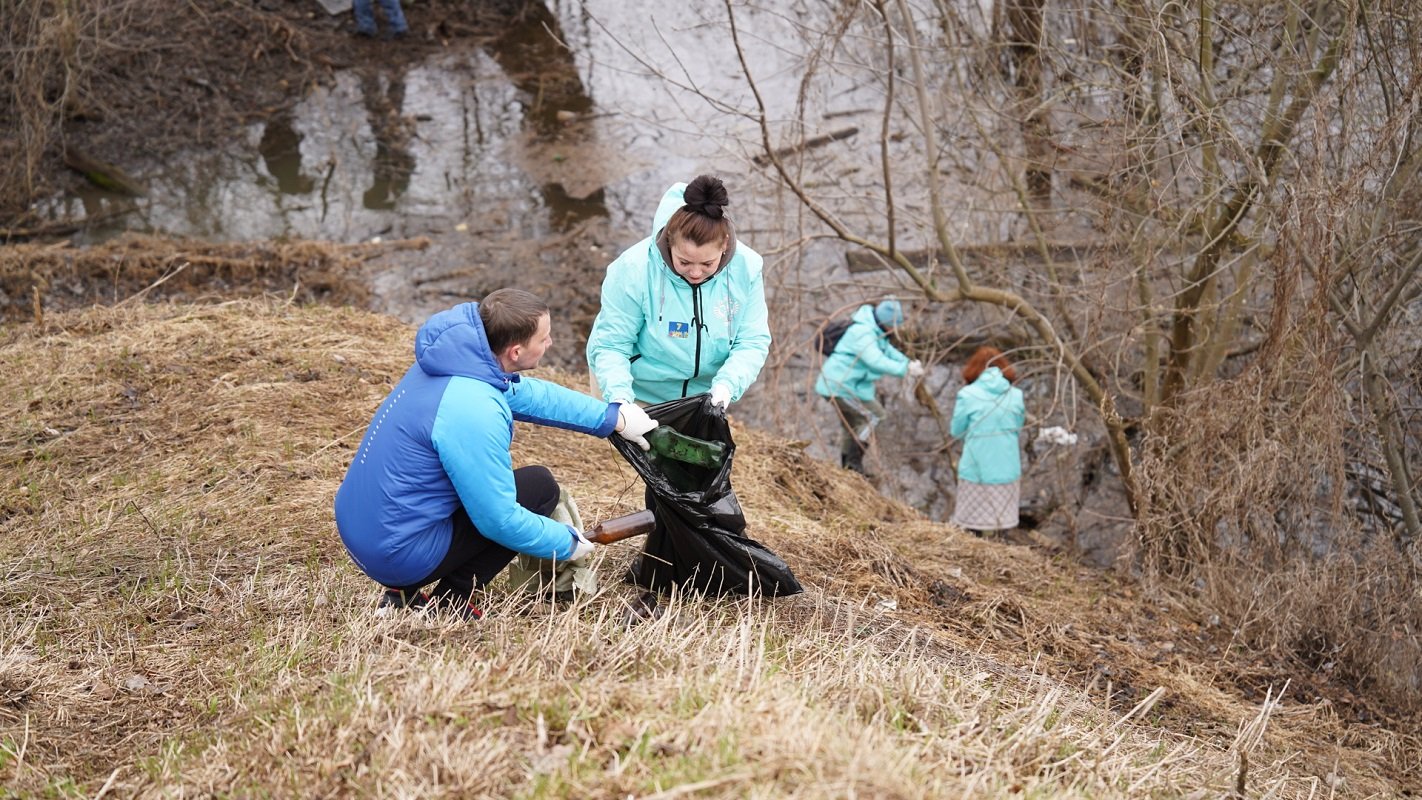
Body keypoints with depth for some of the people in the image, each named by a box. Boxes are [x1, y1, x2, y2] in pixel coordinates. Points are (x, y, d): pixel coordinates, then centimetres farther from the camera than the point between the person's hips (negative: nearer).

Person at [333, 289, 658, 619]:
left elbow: (528, 393, 16)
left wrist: (614, 418, 18)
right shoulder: (473, 411, -27)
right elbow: (498, 521, -19)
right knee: (540, 486, -1)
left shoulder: (451, 355, -1)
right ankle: (450, 599, 2)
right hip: (400, 554, -8)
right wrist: (567, 544, -3)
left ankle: (404, 593, 18)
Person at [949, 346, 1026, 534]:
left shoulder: (967, 395, -9)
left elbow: (956, 431, 0)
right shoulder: (1016, 395, 0)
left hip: (976, 471, -3)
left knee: (971, 528, 7)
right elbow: (1018, 426, 13)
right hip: (1007, 471, 3)